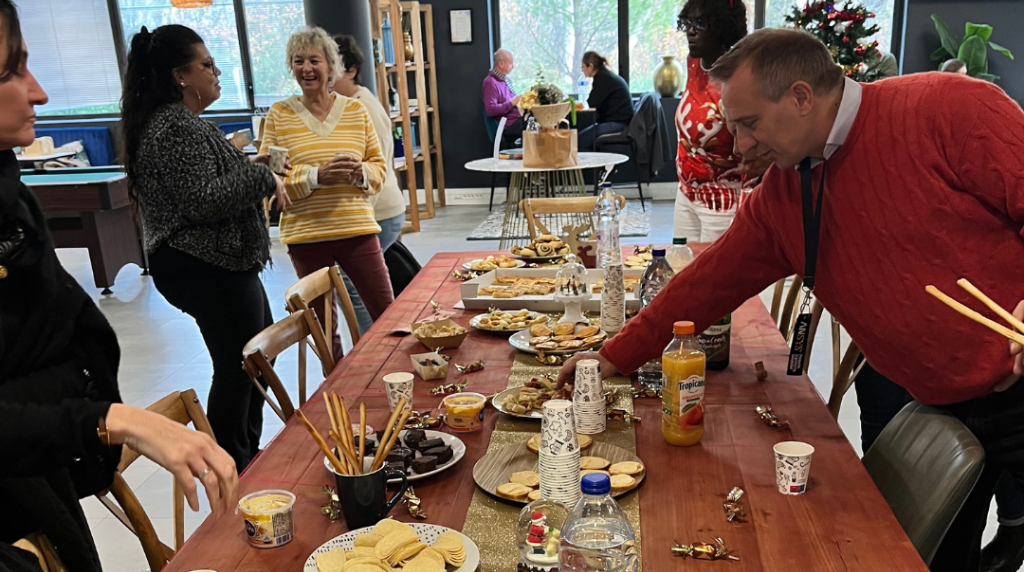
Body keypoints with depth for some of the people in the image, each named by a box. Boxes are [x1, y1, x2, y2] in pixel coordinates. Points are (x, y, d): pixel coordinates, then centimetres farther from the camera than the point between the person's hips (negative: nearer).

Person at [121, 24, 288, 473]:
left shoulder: (174, 121, 15)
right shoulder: (177, 128, -19)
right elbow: (204, 201, -26)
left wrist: (248, 167, 12)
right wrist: (260, 176, -15)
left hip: (215, 264, 11)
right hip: (208, 269, -11)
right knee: (237, 365, -1)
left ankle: (249, 455, 34)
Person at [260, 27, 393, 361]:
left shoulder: (355, 109, 4)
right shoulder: (279, 114, 1)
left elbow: (379, 165, 8)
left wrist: (361, 171, -15)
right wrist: (317, 175, -18)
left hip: (357, 229, 1)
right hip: (306, 236, 0)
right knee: (324, 324, 12)